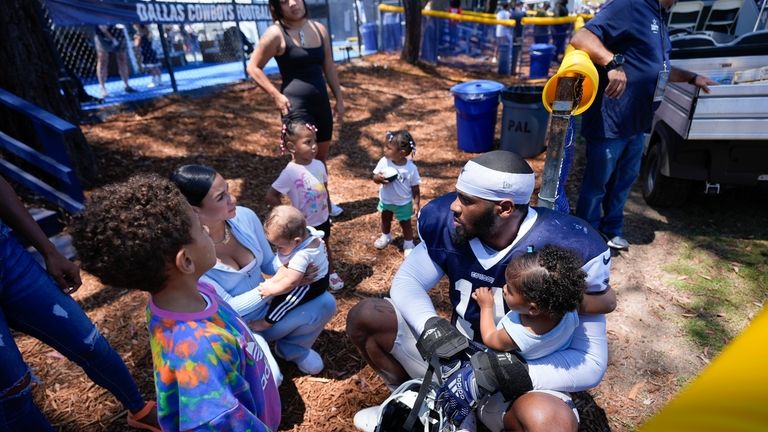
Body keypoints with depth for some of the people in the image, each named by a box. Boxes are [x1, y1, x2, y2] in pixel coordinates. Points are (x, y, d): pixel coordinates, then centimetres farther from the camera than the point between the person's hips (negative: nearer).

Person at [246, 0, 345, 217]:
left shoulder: (319, 29, 7)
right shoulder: (276, 33, -9)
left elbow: (329, 67, 14)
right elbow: (253, 67, -5)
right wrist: (276, 95, -11)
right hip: (295, 105, -6)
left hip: (321, 102, 6)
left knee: (321, 156, 17)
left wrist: (339, 98, 13)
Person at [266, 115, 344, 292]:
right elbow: (270, 197, -24)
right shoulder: (290, 172, -26)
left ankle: (331, 274, 50)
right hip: (305, 224, -5)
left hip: (323, 219, 5)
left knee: (325, 247, 27)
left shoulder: (319, 165, -10)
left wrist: (329, 213, 11)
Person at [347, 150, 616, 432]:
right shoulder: (447, 224, -14)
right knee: (366, 316, -8)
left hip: (517, 380, -3)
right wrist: (430, 324, -27)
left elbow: (591, 361, -20)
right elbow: (407, 280, -5)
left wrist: (514, 375, -34)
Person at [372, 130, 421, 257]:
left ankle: (408, 244, 39)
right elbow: (374, 177, -11)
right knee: (385, 219, 27)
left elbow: (415, 188, -14)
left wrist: (416, 203, -12)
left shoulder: (411, 168, -25)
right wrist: (379, 178, -34)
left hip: (403, 203, -3)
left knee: (405, 224, 16)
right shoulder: (384, 162, -19)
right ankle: (385, 236, 55)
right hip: (385, 200, 4)